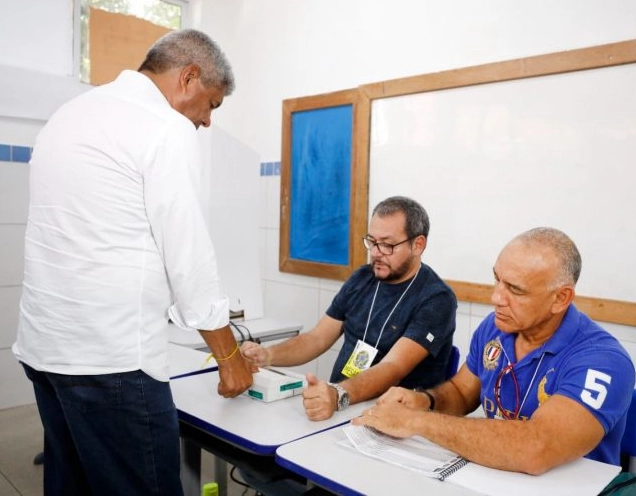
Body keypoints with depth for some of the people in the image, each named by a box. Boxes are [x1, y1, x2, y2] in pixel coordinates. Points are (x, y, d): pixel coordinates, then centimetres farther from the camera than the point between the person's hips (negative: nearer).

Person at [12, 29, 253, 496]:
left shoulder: (72, 112, 15)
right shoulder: (167, 130, -11)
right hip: (110, 353, -9)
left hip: (46, 343, 9)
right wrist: (231, 357, -1)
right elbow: (188, 255, -11)